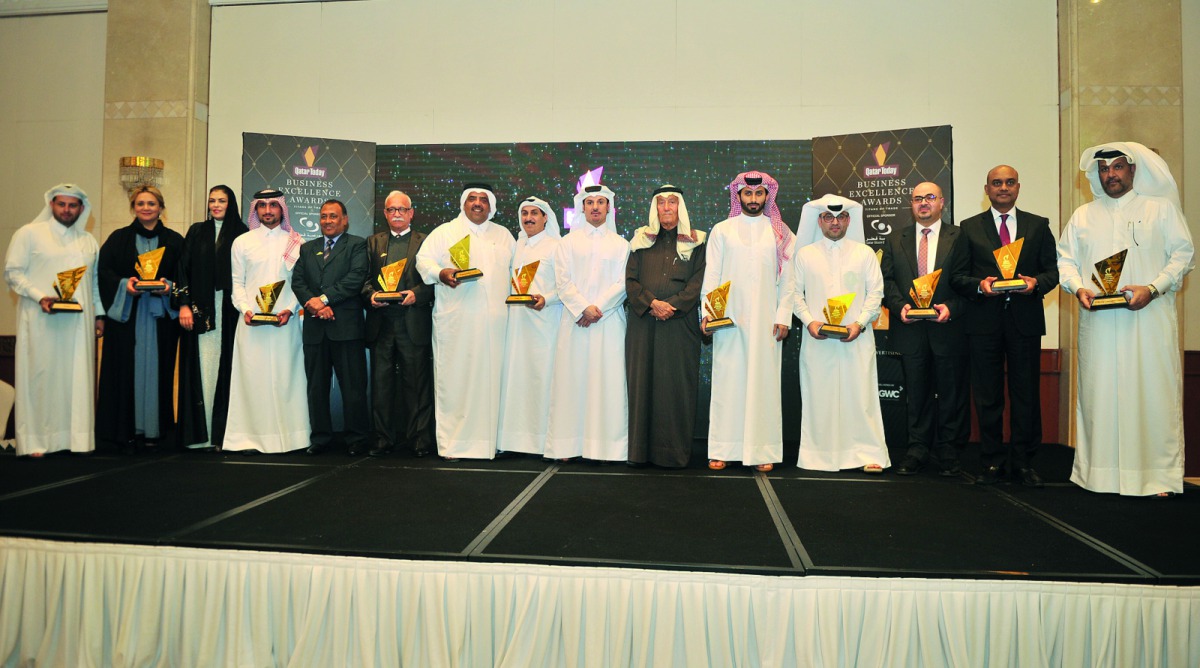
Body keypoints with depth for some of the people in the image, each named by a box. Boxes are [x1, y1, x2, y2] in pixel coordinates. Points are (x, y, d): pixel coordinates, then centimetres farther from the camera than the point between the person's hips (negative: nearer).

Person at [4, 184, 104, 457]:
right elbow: (12, 272, -2)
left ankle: (76, 436, 6)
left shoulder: (88, 241, 16)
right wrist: (40, 297, -15)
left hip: (79, 322, 4)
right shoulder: (29, 234, 3)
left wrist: (99, 314, 12)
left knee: (78, 376, 1)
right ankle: (35, 440, 2)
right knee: (40, 375, -3)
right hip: (42, 321, -3)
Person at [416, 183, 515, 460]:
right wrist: (441, 273, -16)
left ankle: (489, 439, 6)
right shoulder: (445, 232, 11)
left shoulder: (504, 235, 20)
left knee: (491, 378, 0)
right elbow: (424, 260, 4)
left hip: (494, 321, 2)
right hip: (456, 321, -2)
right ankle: (452, 442, 0)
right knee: (455, 377, -4)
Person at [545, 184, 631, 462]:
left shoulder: (621, 245, 12)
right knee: (572, 379, -2)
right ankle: (569, 444, 1)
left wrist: (598, 308, -10)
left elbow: (623, 283, 2)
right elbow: (563, 280, 2)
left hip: (609, 321, 0)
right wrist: (583, 308, -11)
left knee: (607, 380, -4)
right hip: (574, 321, 0)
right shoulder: (568, 242, 12)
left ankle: (606, 445, -1)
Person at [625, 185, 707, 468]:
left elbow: (697, 283, -1)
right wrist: (652, 303, -11)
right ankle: (641, 449, 7)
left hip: (679, 325, -2)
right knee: (643, 382, 1)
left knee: (676, 385, -3)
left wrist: (671, 306, -15)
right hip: (643, 324, 2)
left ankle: (674, 451, 4)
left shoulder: (695, 243, 9)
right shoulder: (642, 240, 14)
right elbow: (630, 280, 5)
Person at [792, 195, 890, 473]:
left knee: (860, 395, -3)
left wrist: (859, 323, -9)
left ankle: (868, 454, 5)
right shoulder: (804, 254, 10)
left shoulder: (865, 253, 10)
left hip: (857, 338, 0)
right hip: (817, 339, 1)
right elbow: (796, 293, 8)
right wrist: (810, 322, -7)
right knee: (818, 396, 0)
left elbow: (876, 292, 6)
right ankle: (818, 455, 8)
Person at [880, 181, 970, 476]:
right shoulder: (895, 241, 13)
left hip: (948, 328, -1)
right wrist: (900, 305, -11)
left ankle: (948, 452, 16)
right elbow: (887, 280, 6)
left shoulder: (959, 237, 5)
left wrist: (951, 307, -17)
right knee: (917, 393, 8)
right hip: (910, 329, 2)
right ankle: (918, 449, 17)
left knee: (951, 393, 5)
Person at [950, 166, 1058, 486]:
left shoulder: (1038, 225, 11)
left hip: (1026, 319, 1)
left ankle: (1023, 462, 14)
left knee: (1026, 394, 3)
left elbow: (1052, 270, 7)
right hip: (984, 320, 0)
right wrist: (979, 285, -15)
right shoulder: (969, 228, 8)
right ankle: (992, 462, 14)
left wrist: (1036, 282, -13)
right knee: (987, 396, 4)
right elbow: (958, 276, 4)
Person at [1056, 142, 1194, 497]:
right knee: (1098, 392, 0)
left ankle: (1156, 475, 2)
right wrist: (1078, 288, -6)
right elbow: (1064, 259, 13)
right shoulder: (1082, 216, 17)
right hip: (1098, 322, 2)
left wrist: (1153, 288, -12)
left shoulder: (1161, 209, 9)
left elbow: (1184, 254, 4)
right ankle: (1100, 472, 6)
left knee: (1153, 393, -4)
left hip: (1149, 319, -2)